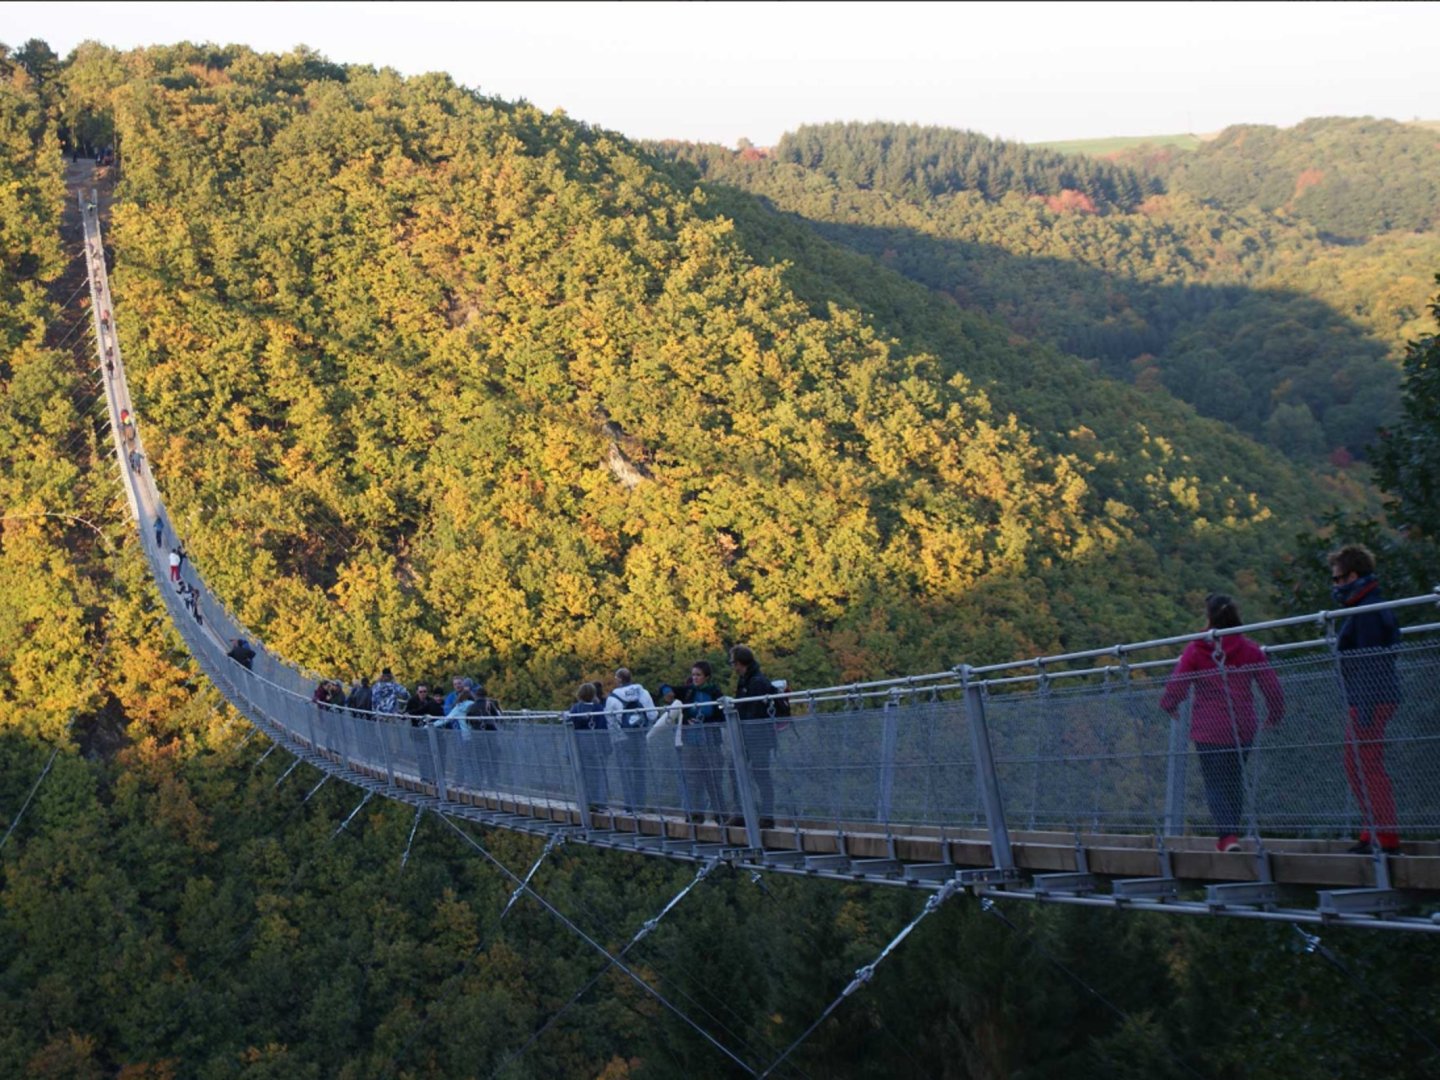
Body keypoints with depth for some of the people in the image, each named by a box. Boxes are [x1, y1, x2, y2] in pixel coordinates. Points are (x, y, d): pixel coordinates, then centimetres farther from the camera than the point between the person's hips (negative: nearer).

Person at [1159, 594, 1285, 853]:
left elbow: (1176, 687, -10)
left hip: (1208, 730, -3)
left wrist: (1168, 705, 12)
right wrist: (1274, 716, 20)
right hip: (1243, 729, 3)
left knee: (1215, 783, 3)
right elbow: (1273, 689, 2)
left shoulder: (1195, 650, -5)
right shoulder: (1249, 649, 2)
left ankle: (1228, 834, -13)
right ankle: (1231, 833, 21)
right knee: (1235, 781, 19)